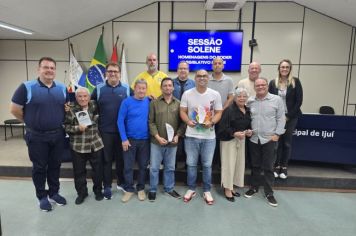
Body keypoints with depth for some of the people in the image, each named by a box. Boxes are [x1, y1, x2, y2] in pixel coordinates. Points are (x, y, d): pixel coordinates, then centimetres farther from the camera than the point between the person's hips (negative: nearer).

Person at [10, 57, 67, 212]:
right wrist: (31, 122, 3)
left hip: (57, 135, 4)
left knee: (55, 166, 14)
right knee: (39, 168, 9)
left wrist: (59, 121, 9)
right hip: (37, 136, -3)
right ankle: (42, 197, 26)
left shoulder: (62, 88, 3)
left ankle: (54, 193, 31)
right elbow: (14, 109, -4)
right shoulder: (27, 87, -9)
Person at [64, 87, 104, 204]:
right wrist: (77, 128, -19)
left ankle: (98, 190, 31)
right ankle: (81, 193, 29)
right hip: (78, 146, -2)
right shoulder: (71, 110, -5)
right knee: (79, 171, 10)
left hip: (96, 144, 2)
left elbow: (99, 121, 20)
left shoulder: (94, 106, 3)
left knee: (98, 169, 11)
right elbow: (66, 126, -6)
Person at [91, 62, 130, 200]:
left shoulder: (127, 89, 0)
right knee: (107, 159, 9)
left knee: (121, 158, 13)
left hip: (122, 130, 0)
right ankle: (107, 187, 22)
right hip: (105, 130, 0)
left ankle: (121, 183, 31)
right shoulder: (99, 89, 2)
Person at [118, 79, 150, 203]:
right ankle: (129, 189, 25)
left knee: (143, 166, 13)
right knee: (128, 166, 7)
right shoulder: (127, 102, -8)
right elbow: (120, 121, -9)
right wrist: (124, 139, -12)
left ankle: (141, 188, 30)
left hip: (145, 139, 2)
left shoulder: (149, 102, -1)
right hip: (130, 139, -2)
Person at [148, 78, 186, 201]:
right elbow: (151, 122, -5)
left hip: (173, 142, 2)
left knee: (170, 167, 15)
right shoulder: (154, 103, -2)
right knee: (154, 167, 8)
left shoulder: (178, 103, 3)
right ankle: (152, 190, 26)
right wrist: (157, 137, -13)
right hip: (157, 141, -1)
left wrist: (177, 135, -8)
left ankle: (169, 188, 33)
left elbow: (182, 122, 3)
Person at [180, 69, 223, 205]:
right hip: (191, 135, 0)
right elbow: (182, 111, 1)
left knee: (207, 165, 11)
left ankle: (207, 191, 27)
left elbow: (218, 112, 1)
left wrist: (211, 122, -18)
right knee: (191, 164, 11)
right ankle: (191, 189, 29)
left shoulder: (215, 95, -1)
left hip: (209, 136, 0)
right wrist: (188, 121, -18)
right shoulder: (187, 94, -1)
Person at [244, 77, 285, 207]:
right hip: (253, 139, 3)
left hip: (269, 139, -2)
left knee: (268, 167, 4)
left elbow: (281, 118, -4)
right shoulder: (250, 101, 5)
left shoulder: (276, 99, -3)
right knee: (255, 165, 15)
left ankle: (269, 193, 18)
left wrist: (277, 134, -9)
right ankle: (254, 187, 31)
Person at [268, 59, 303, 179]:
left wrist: (288, 116, -9)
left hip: (291, 117, 0)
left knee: (287, 142, 6)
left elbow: (299, 101, -4)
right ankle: (277, 166, 15)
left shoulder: (295, 82, -1)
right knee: (277, 142, 2)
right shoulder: (273, 83, 2)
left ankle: (284, 167, 18)